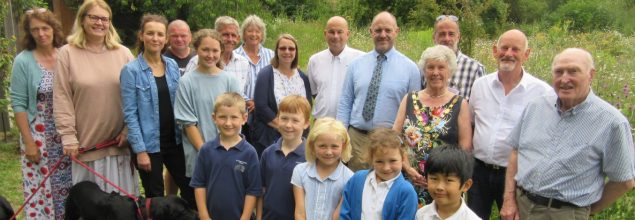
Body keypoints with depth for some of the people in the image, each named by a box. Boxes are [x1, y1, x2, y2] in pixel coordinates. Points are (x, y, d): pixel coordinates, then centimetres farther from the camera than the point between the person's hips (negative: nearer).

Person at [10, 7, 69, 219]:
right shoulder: (23, 61, -5)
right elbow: (18, 104, -5)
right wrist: (28, 142, -9)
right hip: (38, 136, -2)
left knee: (68, 188, 9)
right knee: (40, 189, 4)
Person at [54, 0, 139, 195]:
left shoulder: (123, 53, 4)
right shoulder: (67, 53, 0)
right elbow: (62, 100, -1)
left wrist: (128, 130, -2)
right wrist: (68, 136, -5)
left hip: (119, 142, 1)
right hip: (86, 143, -1)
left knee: (122, 197, 10)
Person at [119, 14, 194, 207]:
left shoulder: (173, 65, 5)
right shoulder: (131, 70, -10)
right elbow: (130, 114, -11)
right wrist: (140, 150, -15)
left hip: (174, 140, 4)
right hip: (149, 144, -4)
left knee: (190, 187, 10)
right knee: (155, 196, 10)